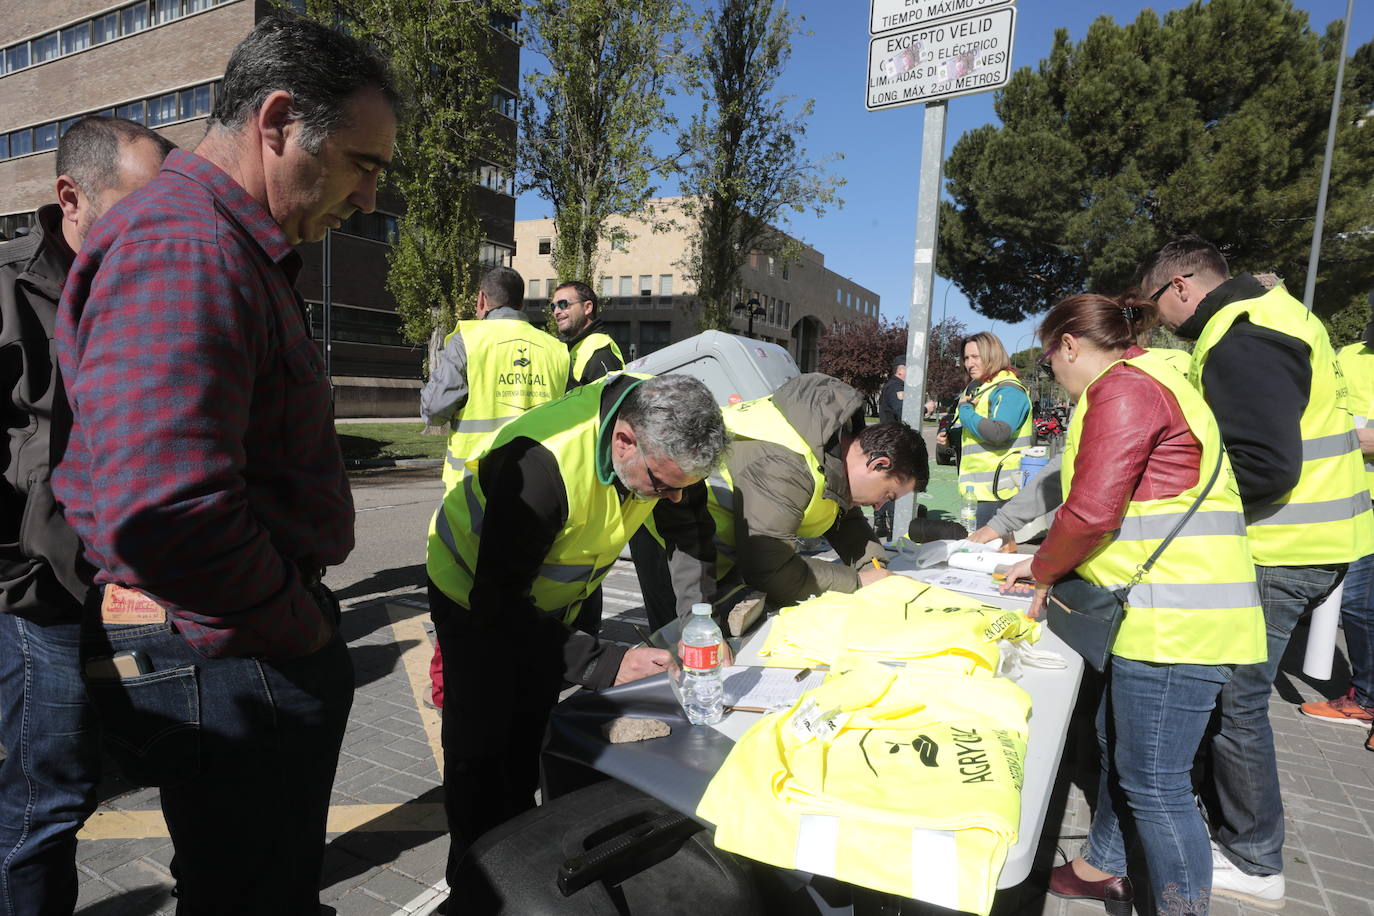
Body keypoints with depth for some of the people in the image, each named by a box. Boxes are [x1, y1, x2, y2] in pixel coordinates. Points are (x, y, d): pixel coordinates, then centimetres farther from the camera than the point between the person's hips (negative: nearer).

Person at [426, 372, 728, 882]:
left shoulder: (665, 431, -24)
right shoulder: (541, 466, -44)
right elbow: (497, 599, -37)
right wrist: (601, 663, -41)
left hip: (548, 596, 6)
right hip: (475, 591, -5)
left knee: (532, 736, 17)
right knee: (480, 745, -1)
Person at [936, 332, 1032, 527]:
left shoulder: (1009, 390, -10)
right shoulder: (977, 390, 19)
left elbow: (998, 433, -27)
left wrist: (965, 410, -13)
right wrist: (950, 438, 9)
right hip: (977, 490, 9)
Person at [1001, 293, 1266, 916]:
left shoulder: (1122, 387, -13)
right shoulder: (1147, 383, 21)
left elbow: (1091, 511, -20)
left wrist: (1043, 571, -2)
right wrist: (1049, 563, 20)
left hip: (1176, 622, -11)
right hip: (1169, 613, 11)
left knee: (1154, 785, -2)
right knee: (1117, 744, 22)